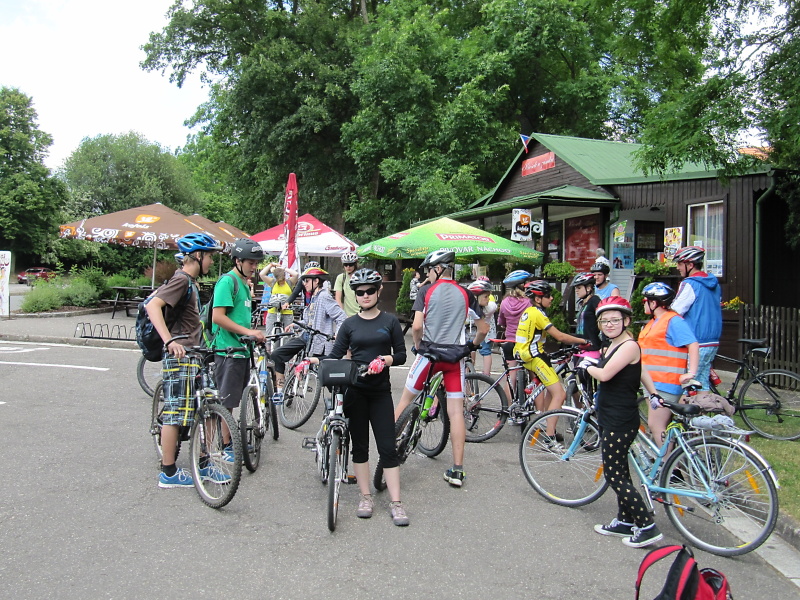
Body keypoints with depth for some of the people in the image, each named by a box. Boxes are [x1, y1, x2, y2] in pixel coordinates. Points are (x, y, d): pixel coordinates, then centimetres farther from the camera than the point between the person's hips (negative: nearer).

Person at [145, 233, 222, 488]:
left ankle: (203, 463, 21)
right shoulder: (182, 280, -14)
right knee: (175, 412, -3)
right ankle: (168, 473, 5)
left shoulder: (190, 281, 16)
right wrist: (170, 341, -37)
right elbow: (152, 306, -26)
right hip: (180, 356, -10)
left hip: (191, 355, 10)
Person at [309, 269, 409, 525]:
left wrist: (385, 360, -19)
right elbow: (336, 355, 3)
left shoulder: (390, 321, 4)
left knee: (387, 447, -2)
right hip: (355, 390, 1)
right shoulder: (350, 324, 6)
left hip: (380, 391, -1)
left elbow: (401, 354, 1)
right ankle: (365, 497, 20)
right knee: (360, 445, 7)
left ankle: (396, 503, 4)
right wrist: (317, 361, -15)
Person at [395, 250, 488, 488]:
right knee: (456, 412, 4)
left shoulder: (426, 291, -4)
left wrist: (418, 345, 5)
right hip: (455, 357, 2)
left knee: (406, 400, 16)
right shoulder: (465, 294, 4)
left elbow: (416, 326, -14)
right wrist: (472, 346, 23)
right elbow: (483, 329, 6)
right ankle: (457, 471, 6)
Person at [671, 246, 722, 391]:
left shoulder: (689, 284, -13)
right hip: (713, 342, 9)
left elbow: (674, 314, -16)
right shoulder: (714, 284, 14)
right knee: (702, 386, 12)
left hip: (696, 344, -9)